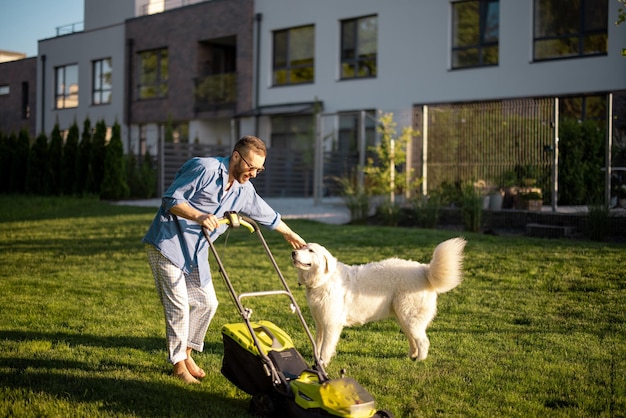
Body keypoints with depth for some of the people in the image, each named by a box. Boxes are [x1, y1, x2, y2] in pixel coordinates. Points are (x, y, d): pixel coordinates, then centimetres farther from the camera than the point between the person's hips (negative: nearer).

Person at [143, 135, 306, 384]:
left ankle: (186, 353, 26)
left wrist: (291, 235, 31)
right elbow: (171, 199, -19)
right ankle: (178, 364, 8)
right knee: (178, 305, -6)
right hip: (168, 243, -8)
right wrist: (199, 217, -33)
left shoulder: (244, 191, 6)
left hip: (195, 251, 8)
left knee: (207, 303, 8)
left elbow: (268, 216, 21)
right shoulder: (205, 168, -18)